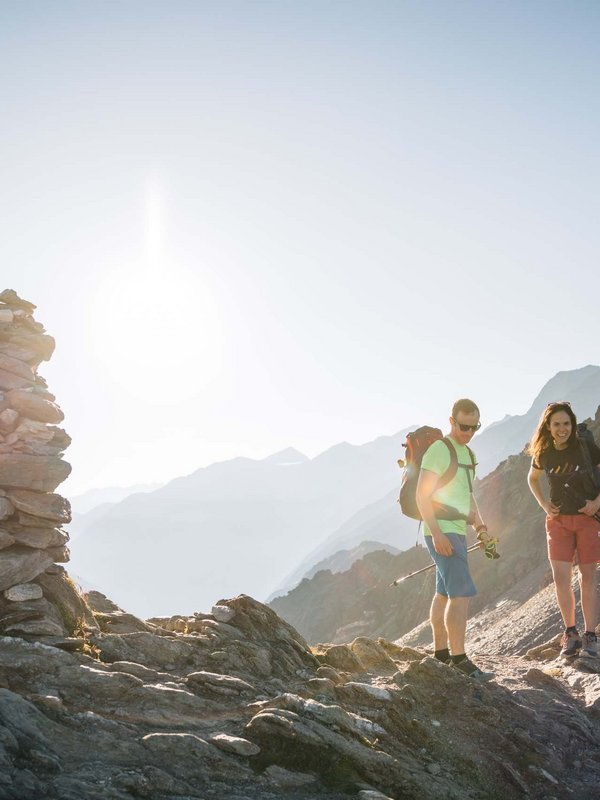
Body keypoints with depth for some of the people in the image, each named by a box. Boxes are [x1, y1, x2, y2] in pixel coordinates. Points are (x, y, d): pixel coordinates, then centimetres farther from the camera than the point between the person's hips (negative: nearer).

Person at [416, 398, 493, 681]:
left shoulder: (467, 454, 16)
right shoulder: (439, 449, -12)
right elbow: (422, 495, -17)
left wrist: (479, 524, 10)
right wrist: (437, 533, -23)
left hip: (457, 532, 9)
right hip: (443, 532, -9)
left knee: (444, 594, 15)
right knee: (461, 593, -14)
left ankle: (441, 652, 24)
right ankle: (459, 658, -11)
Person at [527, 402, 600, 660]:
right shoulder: (543, 454, -1)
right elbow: (532, 478, 18)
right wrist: (543, 503, 5)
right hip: (559, 520, 2)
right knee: (561, 577, -4)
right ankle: (570, 634, 8)